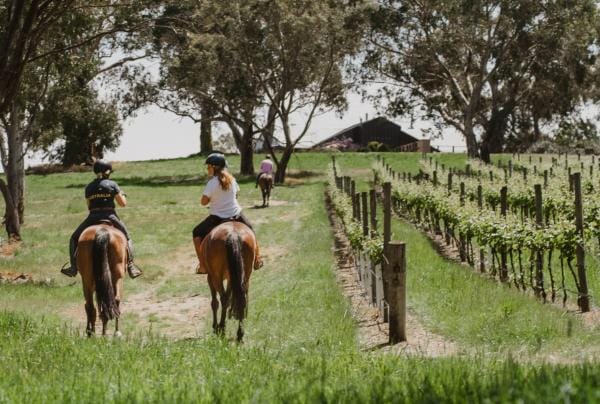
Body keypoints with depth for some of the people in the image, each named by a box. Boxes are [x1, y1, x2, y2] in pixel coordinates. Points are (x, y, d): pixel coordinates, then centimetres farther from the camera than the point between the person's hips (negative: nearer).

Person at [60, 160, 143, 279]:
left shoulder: (89, 187, 6)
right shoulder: (112, 185, -1)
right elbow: (123, 204, 1)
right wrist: (122, 195, 20)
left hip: (92, 218, 1)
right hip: (110, 217, -1)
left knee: (75, 238, 19)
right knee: (126, 237, 21)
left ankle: (73, 267, 8)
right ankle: (130, 265, 9)